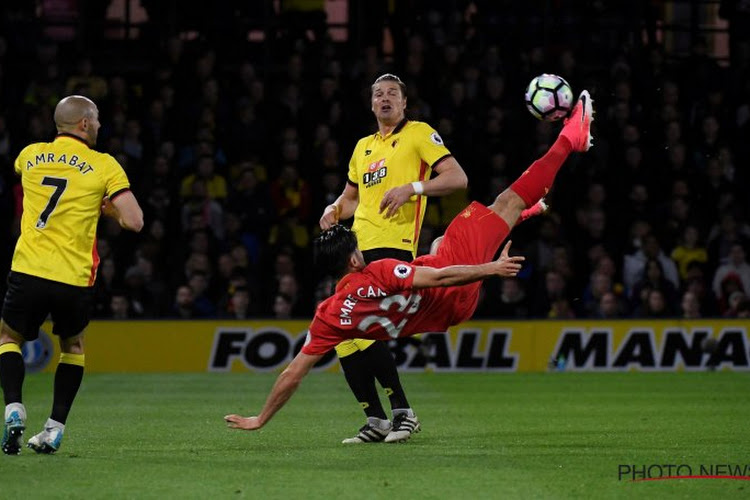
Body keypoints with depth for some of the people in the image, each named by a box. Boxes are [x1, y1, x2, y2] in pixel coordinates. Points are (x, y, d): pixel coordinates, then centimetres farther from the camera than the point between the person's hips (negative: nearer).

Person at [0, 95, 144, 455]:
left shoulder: (30, 155, 9)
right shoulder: (104, 166, -1)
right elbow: (134, 222, -8)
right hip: (75, 278, -1)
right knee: (73, 346, 24)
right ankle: (55, 428, 14)